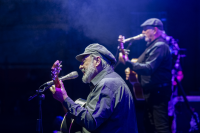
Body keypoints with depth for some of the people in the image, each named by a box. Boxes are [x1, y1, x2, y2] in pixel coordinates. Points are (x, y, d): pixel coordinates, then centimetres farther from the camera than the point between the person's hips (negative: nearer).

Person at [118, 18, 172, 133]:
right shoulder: (153, 45, 17)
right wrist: (132, 70, 4)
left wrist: (127, 62, -27)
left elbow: (148, 69, -26)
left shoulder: (159, 46, -16)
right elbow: (144, 65, 22)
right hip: (151, 92, 11)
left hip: (158, 92, -11)